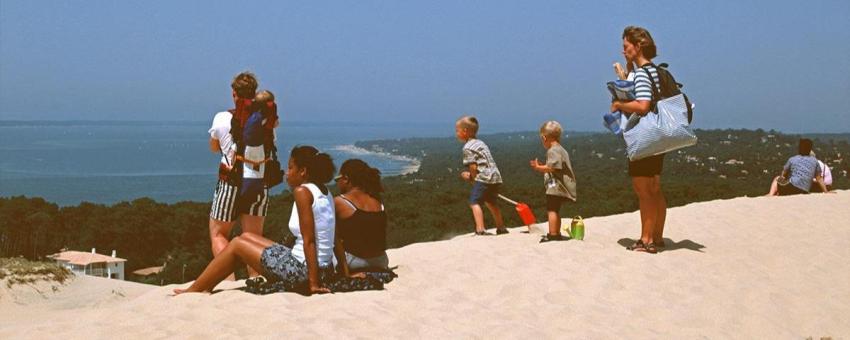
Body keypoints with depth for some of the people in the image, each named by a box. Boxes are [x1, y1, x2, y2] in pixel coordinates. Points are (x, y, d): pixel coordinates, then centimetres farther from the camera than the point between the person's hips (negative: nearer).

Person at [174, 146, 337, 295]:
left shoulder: (302, 191, -16)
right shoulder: (324, 192, 10)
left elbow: (309, 241, -19)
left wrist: (313, 283, -19)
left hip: (304, 272, -9)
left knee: (237, 244, 7)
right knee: (246, 237, 19)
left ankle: (192, 291, 20)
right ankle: (205, 287, 29)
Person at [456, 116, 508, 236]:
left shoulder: (468, 147, -8)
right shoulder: (480, 142, 21)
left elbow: (473, 167, -15)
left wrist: (473, 179, 2)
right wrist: (471, 175, 17)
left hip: (483, 178, -9)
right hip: (495, 176, 9)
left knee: (474, 201, -8)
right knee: (491, 202, 25)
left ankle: (480, 229, -18)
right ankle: (501, 227, 35)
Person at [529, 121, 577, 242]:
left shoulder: (552, 151, -13)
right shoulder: (561, 150, 19)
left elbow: (552, 167, -25)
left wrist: (538, 167, -13)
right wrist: (542, 167, 19)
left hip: (555, 187, -11)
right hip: (560, 187, 11)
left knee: (551, 210, -11)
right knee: (555, 211, 18)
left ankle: (552, 234, -14)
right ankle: (557, 234, 24)